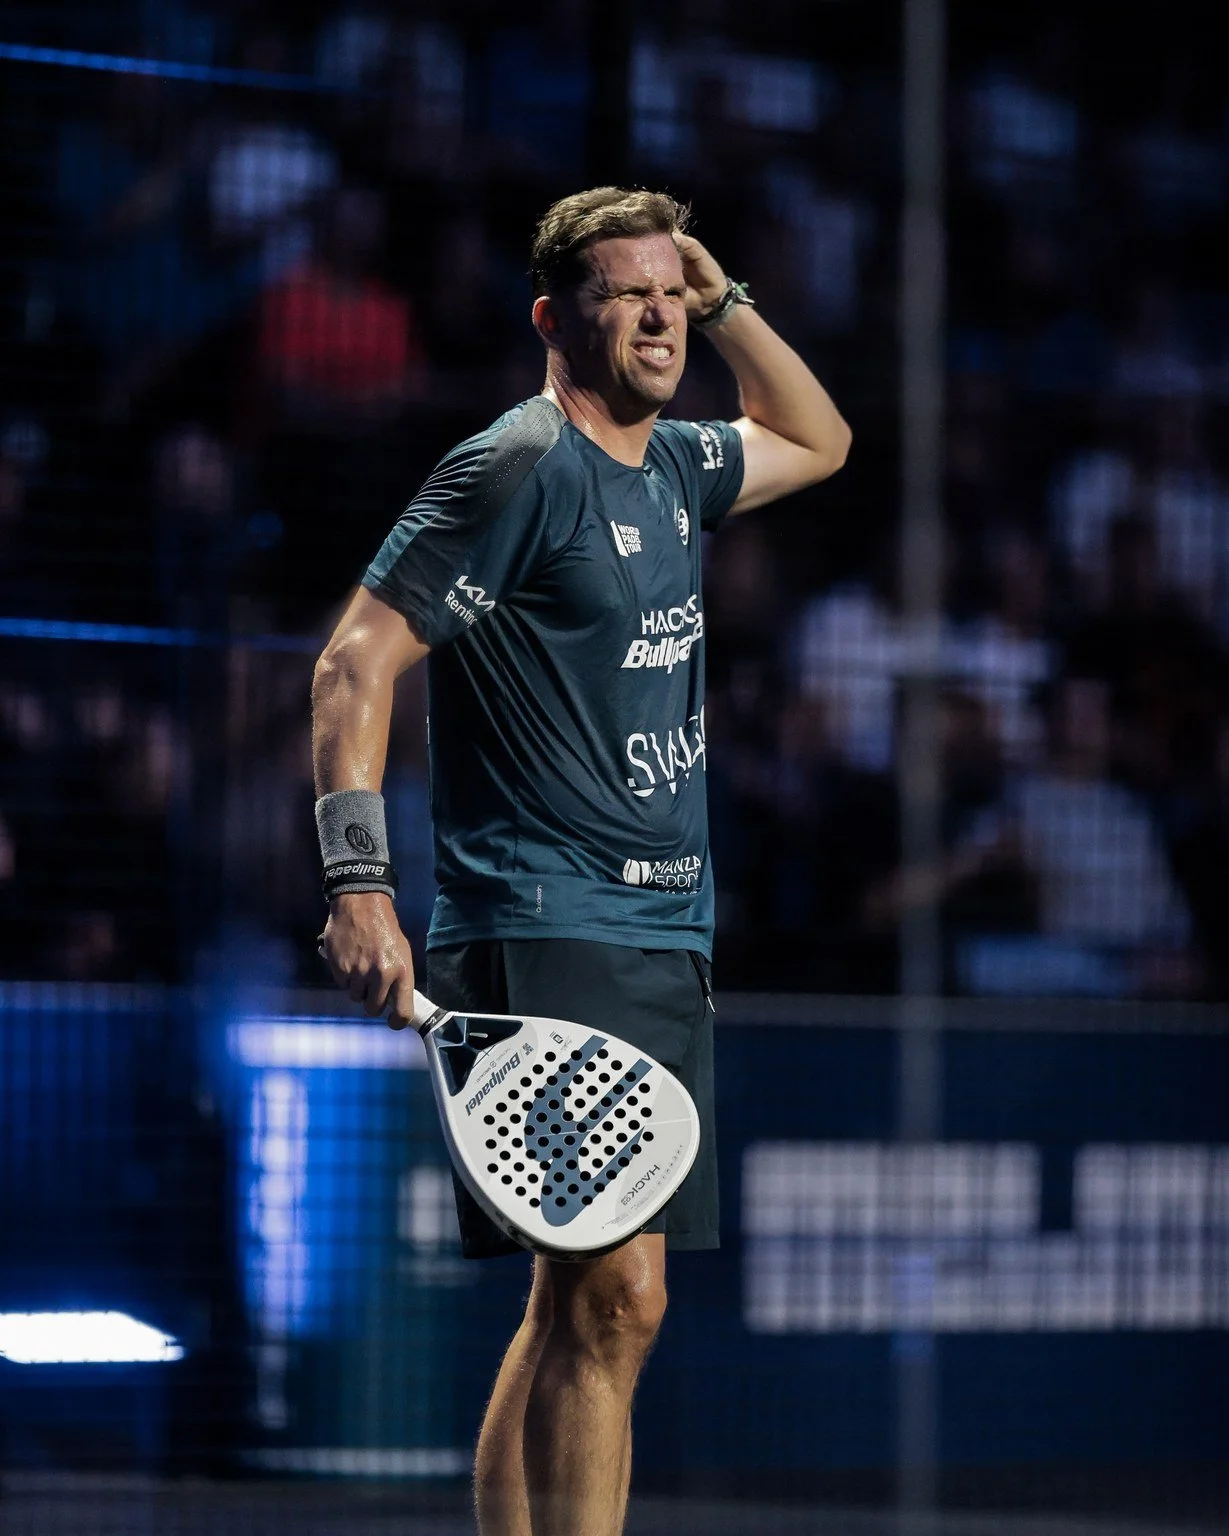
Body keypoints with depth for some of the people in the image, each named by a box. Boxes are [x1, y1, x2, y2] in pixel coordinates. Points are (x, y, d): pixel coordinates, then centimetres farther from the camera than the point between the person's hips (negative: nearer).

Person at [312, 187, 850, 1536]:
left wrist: (726, 299, 21)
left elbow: (818, 441, 37)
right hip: (546, 934, -9)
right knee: (612, 1295, -16)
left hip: (664, 943, 9)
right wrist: (359, 886, -22)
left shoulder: (674, 468, 16)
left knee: (583, 1308, 9)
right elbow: (356, 663, -12)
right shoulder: (513, 468, -8)